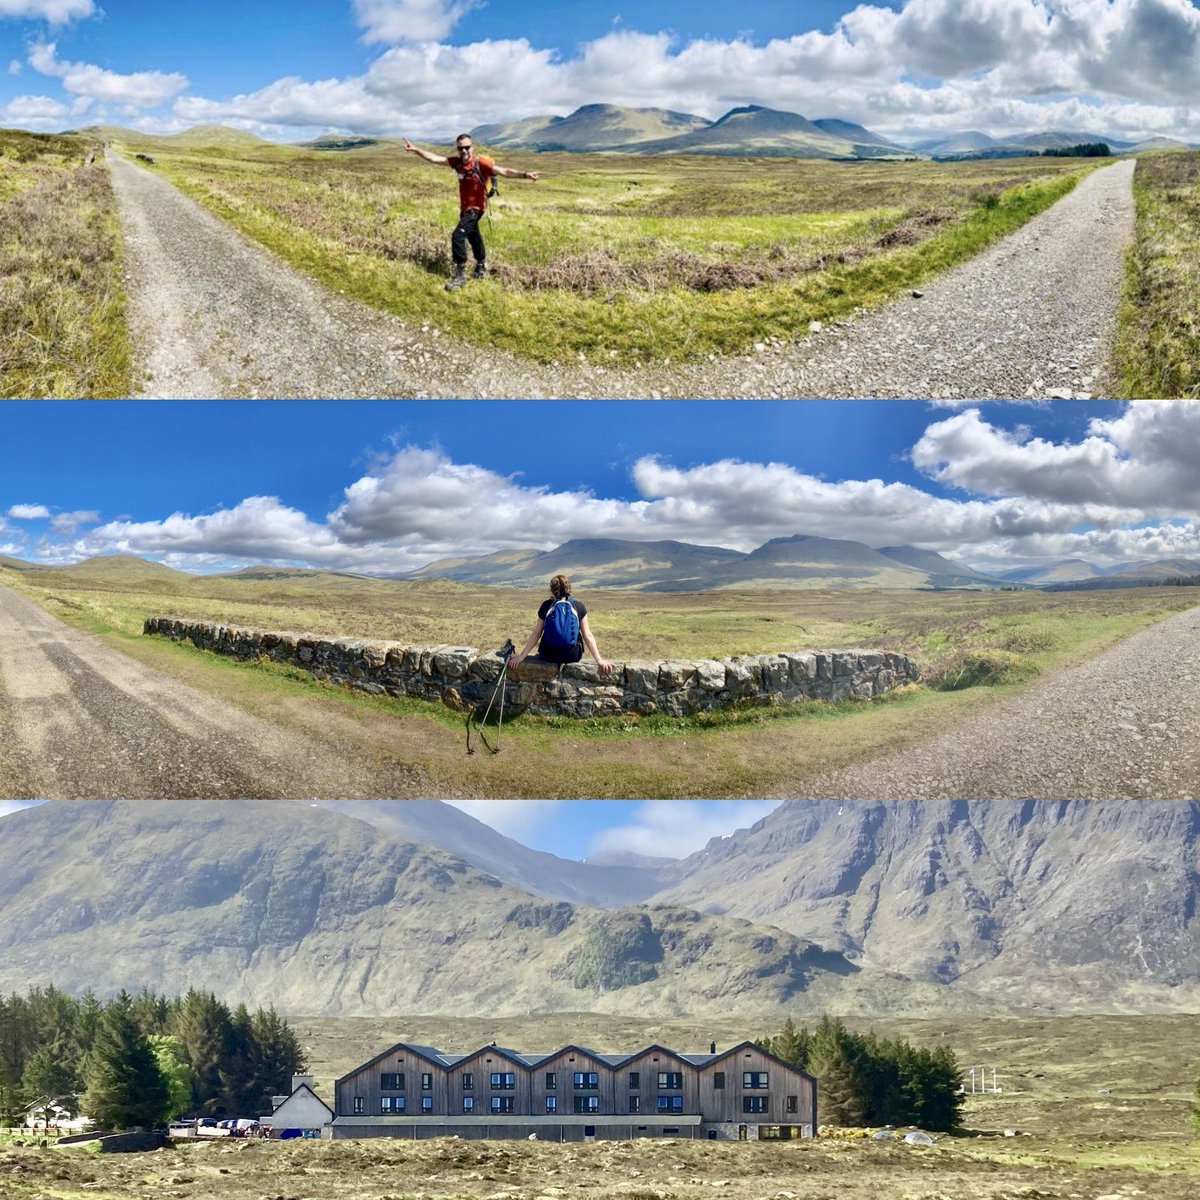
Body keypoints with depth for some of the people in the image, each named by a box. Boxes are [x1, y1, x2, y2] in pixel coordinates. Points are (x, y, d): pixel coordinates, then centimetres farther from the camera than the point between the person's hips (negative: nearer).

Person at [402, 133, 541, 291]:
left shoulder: (481, 163, -23)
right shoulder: (458, 161, -5)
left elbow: (504, 171, -31)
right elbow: (435, 159, 2)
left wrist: (525, 175, -44)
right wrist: (415, 150, 0)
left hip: (476, 208, -8)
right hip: (465, 207, 8)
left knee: (457, 236, -20)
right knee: (472, 236, 25)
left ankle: (460, 275, -15)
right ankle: (481, 266, 47)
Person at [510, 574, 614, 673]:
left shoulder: (546, 605, -4)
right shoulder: (579, 607, -5)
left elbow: (536, 633, -3)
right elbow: (587, 635, -8)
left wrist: (522, 656, 2)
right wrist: (599, 660, -6)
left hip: (549, 656, 1)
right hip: (573, 657, -1)